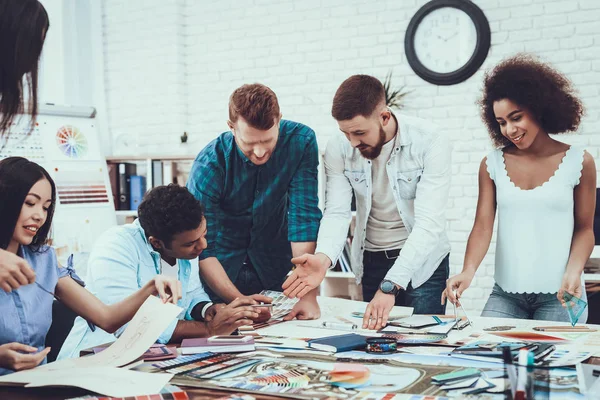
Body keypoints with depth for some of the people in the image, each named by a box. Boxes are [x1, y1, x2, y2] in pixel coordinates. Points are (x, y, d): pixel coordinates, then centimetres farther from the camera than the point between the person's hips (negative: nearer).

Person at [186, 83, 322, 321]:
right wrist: (238, 299, -35)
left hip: (276, 264, 2)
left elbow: (304, 216, -24)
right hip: (224, 265, -1)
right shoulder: (208, 166, -26)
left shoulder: (300, 141, -21)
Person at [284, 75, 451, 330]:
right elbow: (337, 213, -14)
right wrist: (323, 258, -36)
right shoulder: (338, 149, -10)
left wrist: (389, 286, -35)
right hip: (371, 261, 3)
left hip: (422, 260, -3)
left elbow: (429, 222, -26)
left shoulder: (430, 142, -20)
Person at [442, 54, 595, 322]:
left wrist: (573, 272, -13)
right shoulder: (492, 164, 3)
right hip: (506, 293, 2)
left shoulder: (578, 162, -1)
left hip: (558, 294, -1)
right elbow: (483, 226, -3)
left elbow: (584, 228, 4)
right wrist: (468, 271, -20)